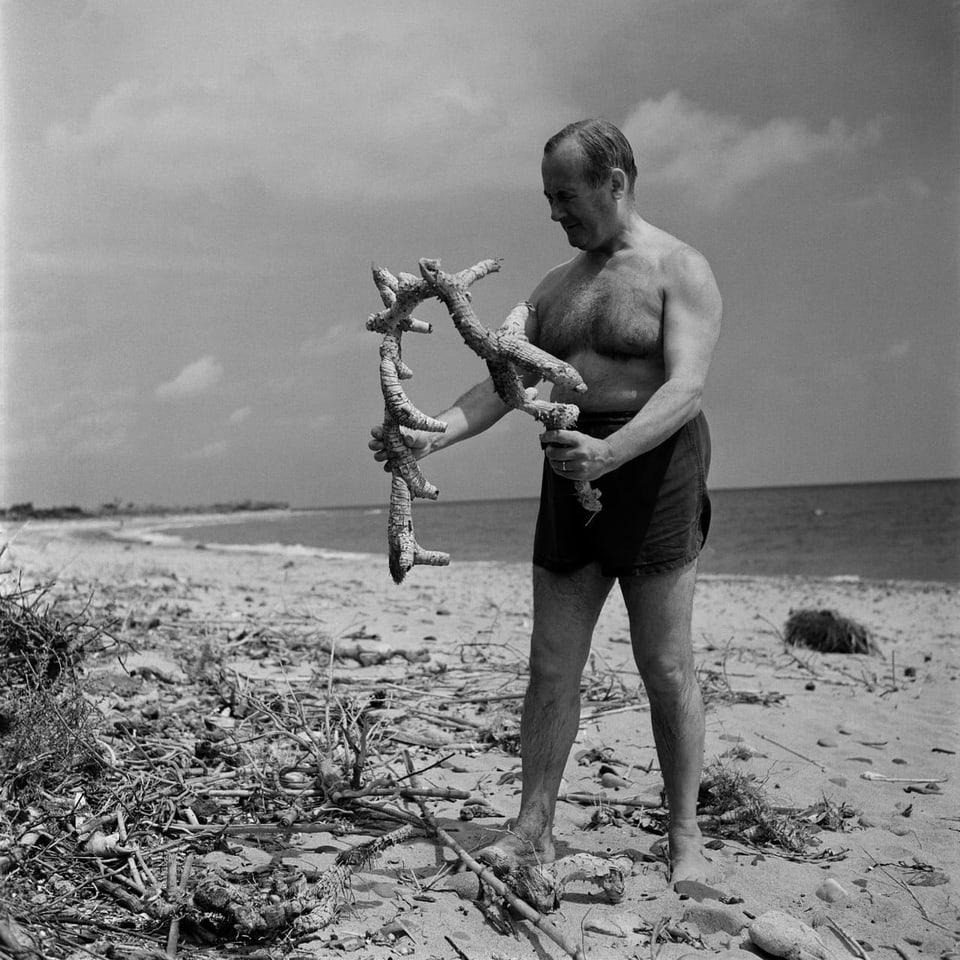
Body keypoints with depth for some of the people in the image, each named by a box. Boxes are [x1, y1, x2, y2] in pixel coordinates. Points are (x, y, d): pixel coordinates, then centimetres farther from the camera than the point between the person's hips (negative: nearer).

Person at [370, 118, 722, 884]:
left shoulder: (680, 271, -7)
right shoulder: (556, 288, 14)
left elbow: (686, 386, -20)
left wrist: (611, 452, -36)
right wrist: (434, 435, -8)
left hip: (653, 471, -6)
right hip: (571, 476, 6)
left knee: (667, 670, 0)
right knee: (551, 666, 5)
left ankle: (686, 837, 12)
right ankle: (534, 828, 13)